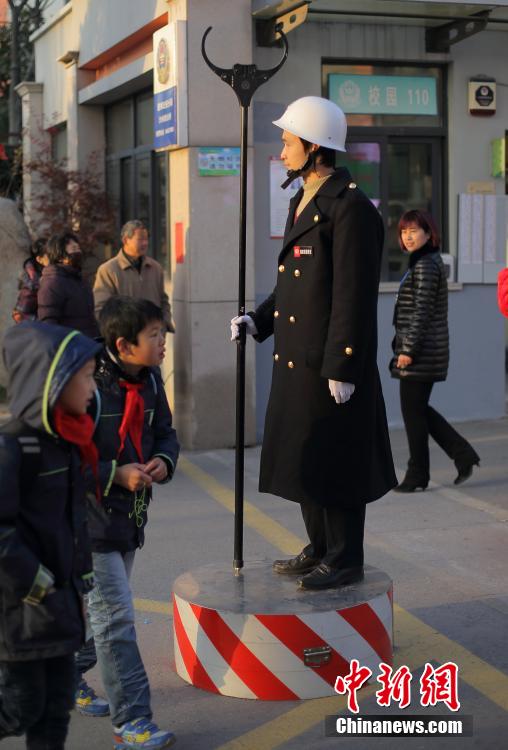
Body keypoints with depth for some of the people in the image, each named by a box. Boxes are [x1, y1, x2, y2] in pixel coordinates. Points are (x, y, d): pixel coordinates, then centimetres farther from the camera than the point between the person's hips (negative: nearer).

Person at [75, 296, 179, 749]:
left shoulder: (150, 380, 3)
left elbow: (164, 432, 16)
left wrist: (163, 461, -6)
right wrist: (115, 474, -24)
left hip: (130, 516, 8)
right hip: (91, 517, -8)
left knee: (99, 608, 21)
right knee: (115, 616, -6)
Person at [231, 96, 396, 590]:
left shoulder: (350, 208, -15)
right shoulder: (302, 203, 15)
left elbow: (354, 296, -18)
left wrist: (341, 367, -20)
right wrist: (259, 319, 8)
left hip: (330, 364, -9)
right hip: (295, 360, 9)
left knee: (333, 463, 0)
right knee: (304, 457, 16)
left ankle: (345, 560, 13)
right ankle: (320, 549, 29)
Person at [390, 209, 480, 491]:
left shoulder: (425, 266, -15)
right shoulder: (430, 262, 17)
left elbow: (421, 311, -20)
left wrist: (408, 350, -20)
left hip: (421, 352, -10)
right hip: (428, 351, 10)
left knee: (413, 411, -1)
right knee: (419, 409, 15)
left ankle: (417, 474, 9)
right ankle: (463, 455, 16)